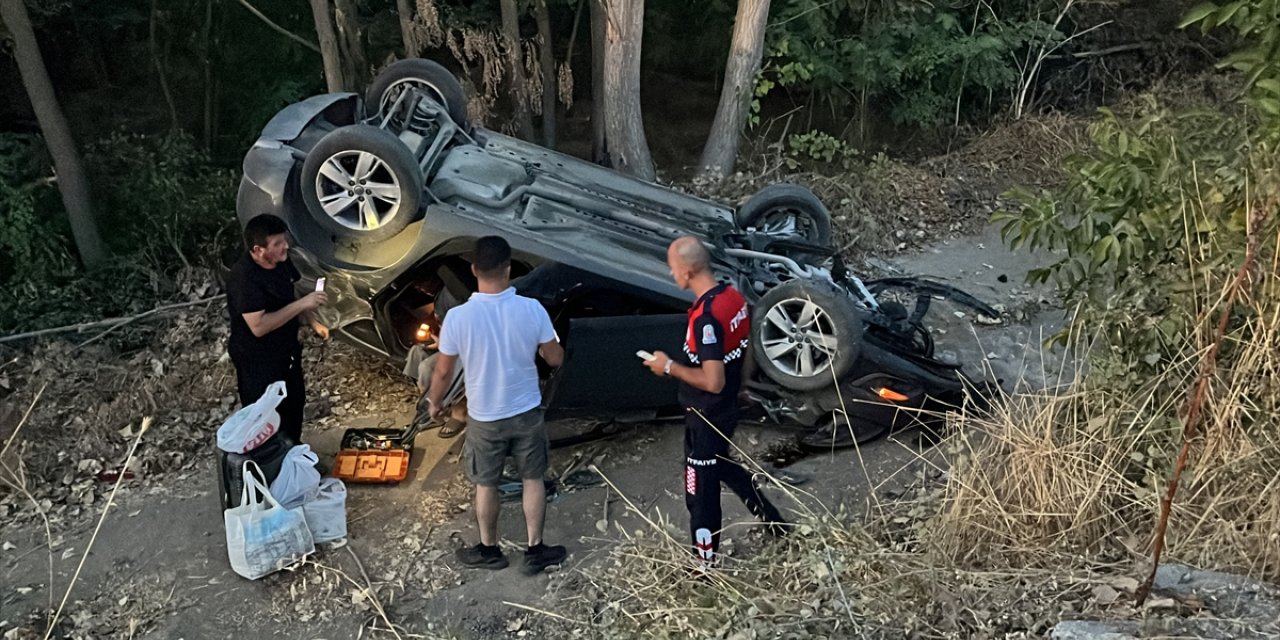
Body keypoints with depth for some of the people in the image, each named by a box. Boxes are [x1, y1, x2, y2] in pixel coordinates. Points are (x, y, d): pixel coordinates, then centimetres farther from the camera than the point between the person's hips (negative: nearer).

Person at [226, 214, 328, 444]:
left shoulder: (281, 261, -6)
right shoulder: (243, 278, -31)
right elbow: (258, 326, -34)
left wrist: (313, 322, 0)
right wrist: (301, 304, -33)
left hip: (286, 350, 9)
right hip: (257, 360, -8)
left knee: (294, 404, 25)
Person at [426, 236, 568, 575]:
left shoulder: (458, 317, -20)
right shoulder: (531, 309, -18)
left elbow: (442, 372, -8)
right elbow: (555, 358, -6)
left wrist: (434, 403, 11)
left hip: (484, 418, -1)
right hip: (527, 412, 1)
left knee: (486, 485, 19)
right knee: (533, 480, 19)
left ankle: (489, 550, 35)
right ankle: (535, 550, 28)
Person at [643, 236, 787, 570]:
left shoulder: (706, 317, -30)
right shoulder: (734, 297, -2)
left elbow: (713, 381, -31)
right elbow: (743, 355, 10)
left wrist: (670, 366, -19)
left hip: (705, 416, -9)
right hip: (727, 408, 9)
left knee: (701, 492, 8)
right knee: (722, 466, 31)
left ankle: (706, 565, 25)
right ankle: (773, 522, 43)